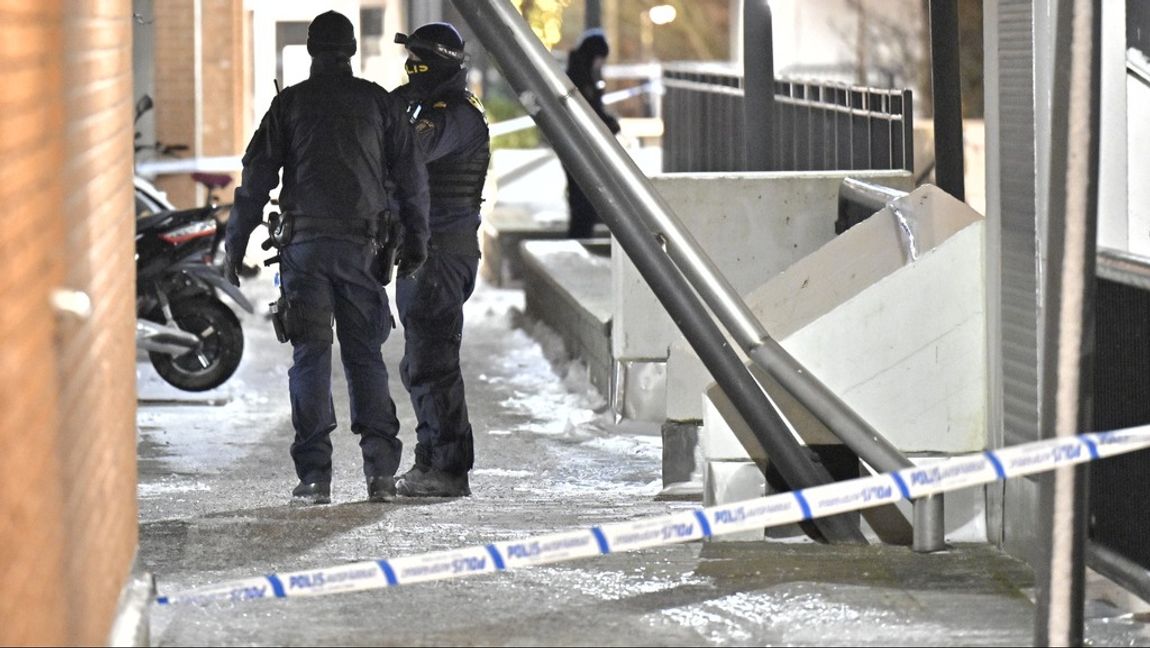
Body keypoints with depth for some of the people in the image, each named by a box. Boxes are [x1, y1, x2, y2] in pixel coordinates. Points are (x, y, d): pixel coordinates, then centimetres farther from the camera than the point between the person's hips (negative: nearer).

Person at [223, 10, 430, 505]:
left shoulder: (290, 102, 4)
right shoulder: (378, 102, 8)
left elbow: (257, 176, 1)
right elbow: (411, 175, 8)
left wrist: (236, 243, 6)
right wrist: (416, 240, 17)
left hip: (306, 244, -1)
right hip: (362, 246, 1)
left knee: (310, 357, 1)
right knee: (365, 355, 8)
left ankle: (315, 475, -4)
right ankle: (381, 470, -1)